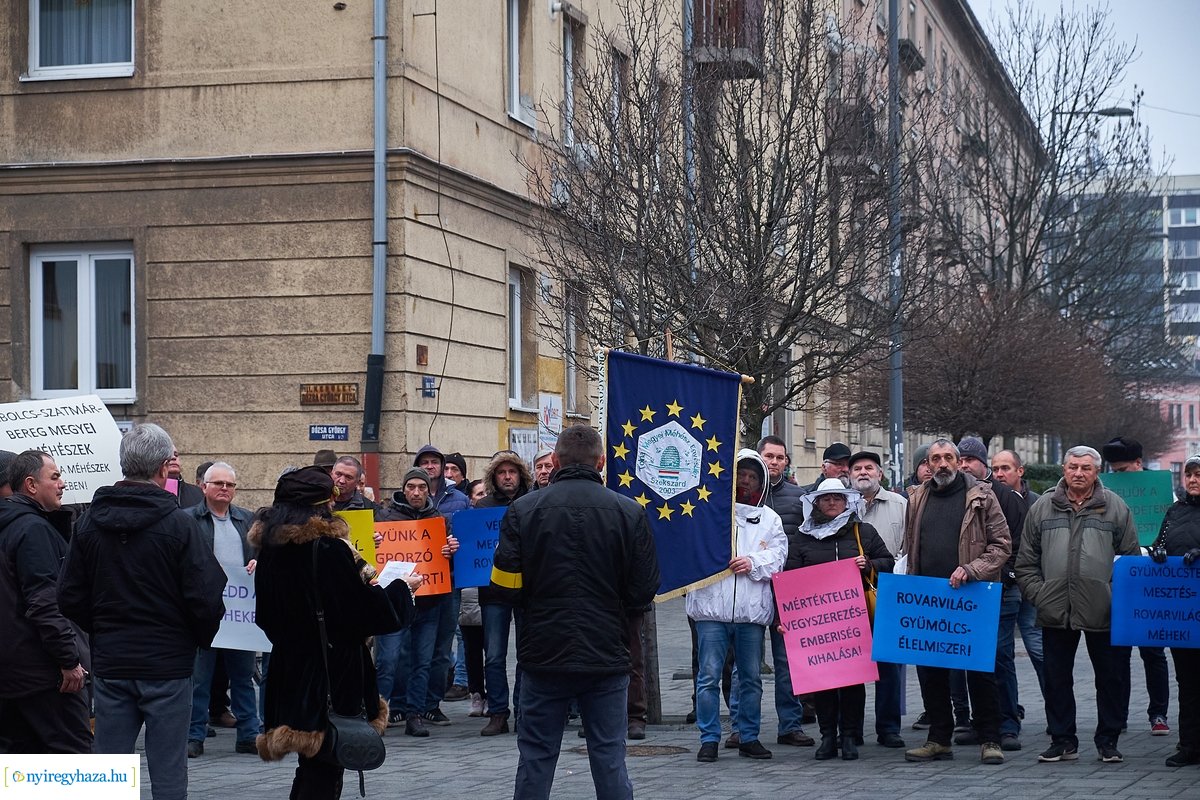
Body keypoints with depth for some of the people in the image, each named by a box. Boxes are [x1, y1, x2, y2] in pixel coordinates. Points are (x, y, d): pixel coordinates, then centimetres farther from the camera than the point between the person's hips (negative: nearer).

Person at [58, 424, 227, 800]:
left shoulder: (90, 522, 1)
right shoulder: (179, 524, -13)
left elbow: (69, 598, 4)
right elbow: (207, 597, -14)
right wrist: (200, 638, 6)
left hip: (108, 665, 4)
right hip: (167, 663, -4)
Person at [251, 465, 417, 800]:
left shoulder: (271, 546, 5)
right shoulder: (327, 547, -18)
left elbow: (265, 616, 15)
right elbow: (367, 611, -15)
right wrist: (402, 588, 1)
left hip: (288, 672, 8)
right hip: (331, 674, -8)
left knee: (309, 768, 19)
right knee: (323, 772, -1)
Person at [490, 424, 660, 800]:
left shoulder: (522, 510, -6)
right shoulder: (629, 513, -5)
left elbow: (505, 586, -7)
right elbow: (644, 590, -3)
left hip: (544, 655, 0)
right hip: (607, 655, 0)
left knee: (536, 757, 9)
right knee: (609, 757, 6)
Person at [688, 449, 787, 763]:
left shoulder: (769, 518, 15)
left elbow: (777, 555, 4)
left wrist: (753, 562, -13)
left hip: (752, 609, 3)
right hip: (712, 605, -3)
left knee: (751, 677, 10)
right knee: (709, 675, -4)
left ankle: (749, 737, 19)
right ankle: (709, 739, 3)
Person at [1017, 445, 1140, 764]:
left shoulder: (1115, 508, 4)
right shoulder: (1043, 508, 8)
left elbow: (1131, 559, 4)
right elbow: (1026, 562, 11)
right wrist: (1039, 595, -1)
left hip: (1104, 614, -2)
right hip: (1055, 612, 2)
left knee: (1112, 678, 4)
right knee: (1056, 678, 8)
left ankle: (1108, 741, 16)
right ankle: (1062, 741, 18)